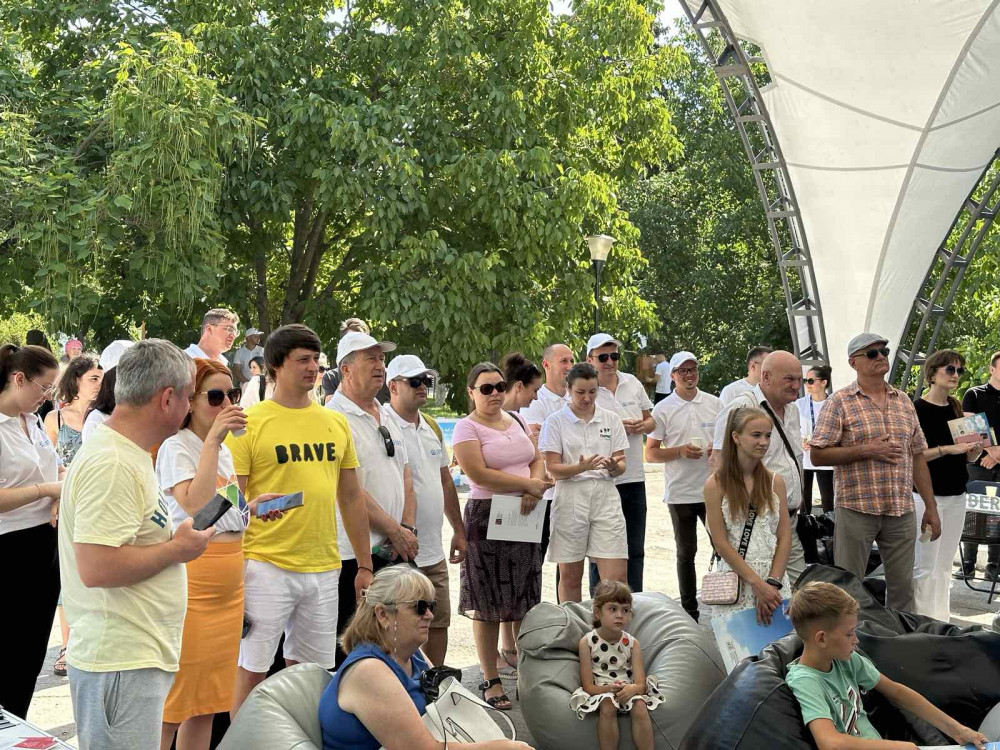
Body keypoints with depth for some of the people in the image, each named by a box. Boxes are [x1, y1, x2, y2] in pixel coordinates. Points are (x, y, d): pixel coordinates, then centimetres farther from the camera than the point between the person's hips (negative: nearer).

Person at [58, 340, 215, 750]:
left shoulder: (125, 454, 13)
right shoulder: (112, 465, -19)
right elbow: (96, 568, -26)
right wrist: (177, 549, -15)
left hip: (136, 656, 10)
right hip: (121, 664, -10)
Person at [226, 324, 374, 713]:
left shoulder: (336, 423, 10)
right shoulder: (248, 424, -5)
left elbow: (351, 497, 15)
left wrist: (365, 565, 13)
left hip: (324, 567, 5)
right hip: (266, 566, -5)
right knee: (252, 670, 3)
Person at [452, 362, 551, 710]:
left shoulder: (516, 420, 15)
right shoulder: (467, 428, -5)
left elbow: (537, 460, 11)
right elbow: (479, 474, -16)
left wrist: (533, 492, -9)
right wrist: (527, 484, -14)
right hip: (487, 518, -6)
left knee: (525, 600, 8)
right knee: (488, 604, -1)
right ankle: (490, 681, 7)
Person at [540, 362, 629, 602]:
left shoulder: (611, 419, 11)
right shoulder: (556, 421, 3)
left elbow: (621, 465, 10)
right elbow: (552, 469, -4)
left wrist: (613, 466, -14)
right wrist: (581, 467, -22)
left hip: (605, 496, 2)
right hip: (570, 498, -2)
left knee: (616, 578, -7)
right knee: (570, 576, 6)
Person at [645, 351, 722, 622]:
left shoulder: (715, 404, 7)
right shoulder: (663, 409, -1)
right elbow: (650, 454, -1)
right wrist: (680, 451, -16)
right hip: (680, 493, -2)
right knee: (686, 553, 8)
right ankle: (689, 610, 16)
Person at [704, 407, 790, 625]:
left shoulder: (775, 482, 7)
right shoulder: (716, 484, -3)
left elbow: (784, 538, 3)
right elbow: (720, 543, -8)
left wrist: (772, 583, -10)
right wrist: (757, 584, -13)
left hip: (774, 580, 3)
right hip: (735, 582, -3)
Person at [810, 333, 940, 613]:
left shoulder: (904, 401, 12)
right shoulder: (840, 402, -3)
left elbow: (917, 456, 15)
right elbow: (818, 455, -8)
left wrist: (931, 507, 12)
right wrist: (867, 450, -16)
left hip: (901, 511, 5)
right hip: (856, 509, -4)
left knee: (903, 588, 9)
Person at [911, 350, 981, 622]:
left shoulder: (956, 408, 11)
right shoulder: (917, 409, -9)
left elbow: (966, 457, 16)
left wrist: (974, 449, -5)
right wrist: (948, 449, -25)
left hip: (956, 495, 7)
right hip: (928, 495, -7)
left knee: (945, 566, 11)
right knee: (925, 567, -4)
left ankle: (942, 622, 17)